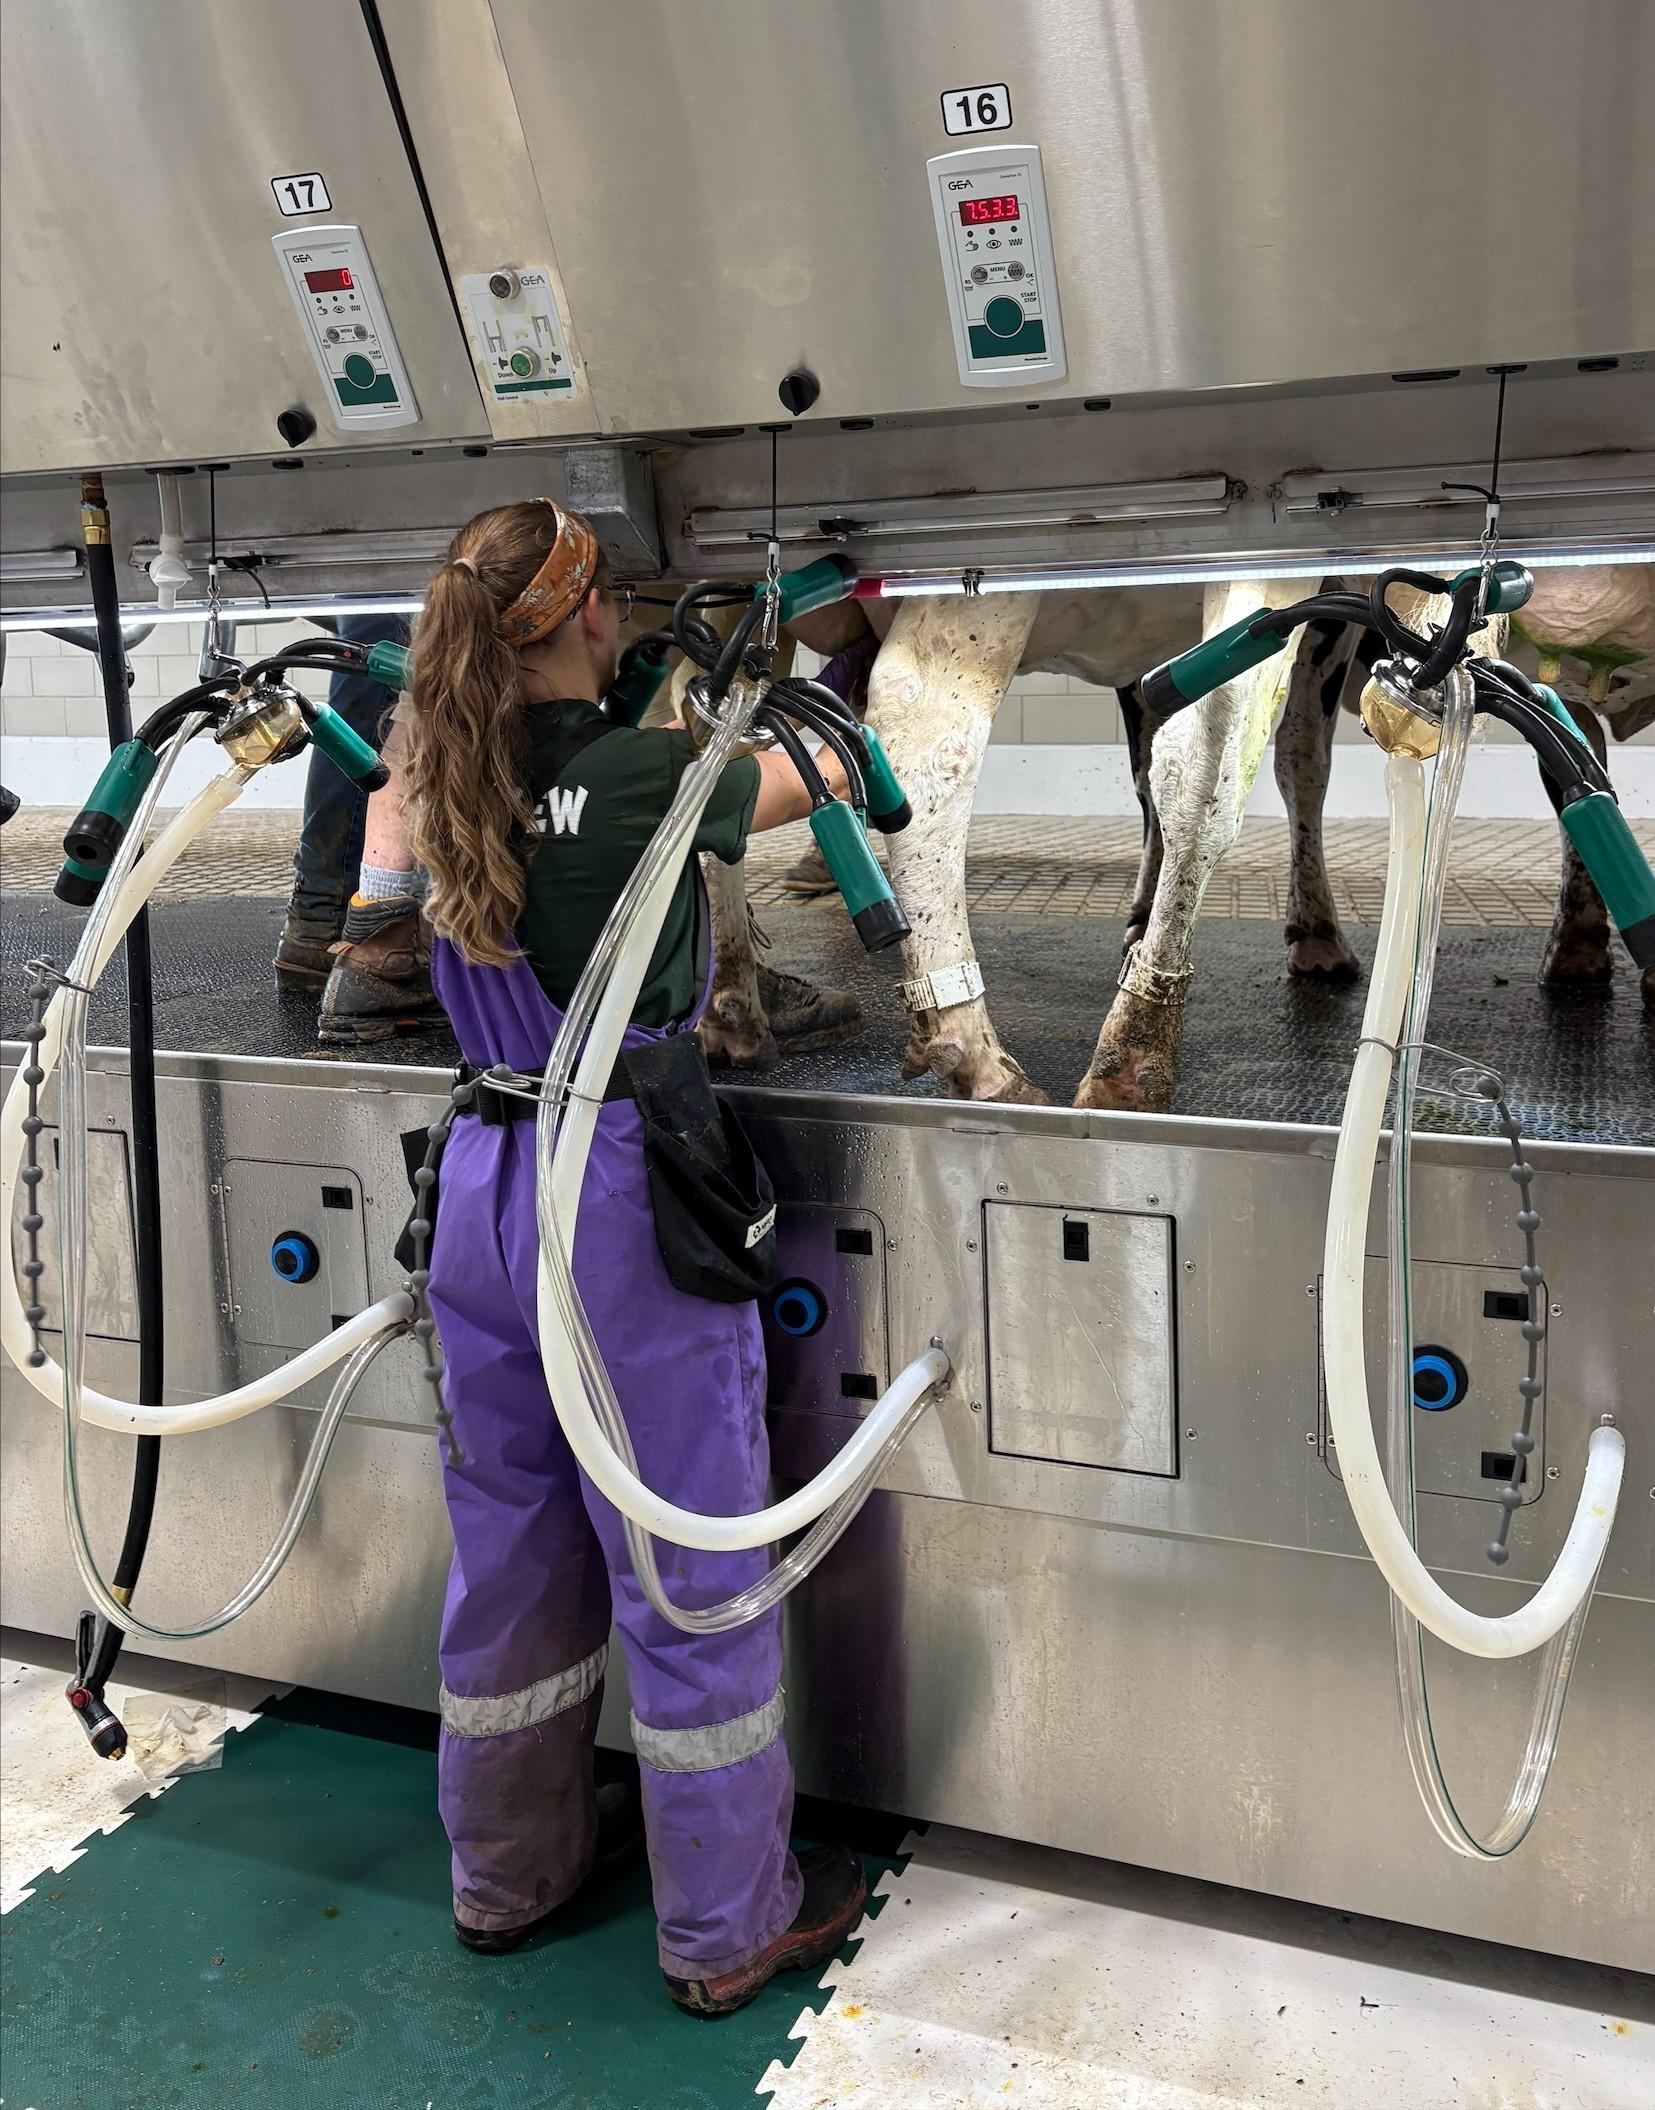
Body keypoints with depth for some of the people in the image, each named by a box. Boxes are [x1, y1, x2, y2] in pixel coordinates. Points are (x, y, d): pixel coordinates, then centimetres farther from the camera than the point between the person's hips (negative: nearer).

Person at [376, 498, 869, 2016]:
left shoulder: (435, 784, 3)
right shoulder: (648, 776, -14)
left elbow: (385, 833, 26)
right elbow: (837, 771, 2)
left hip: (484, 1189, 7)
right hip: (626, 1193, -7)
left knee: (511, 1545, 20)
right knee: (689, 1569, 7)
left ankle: (508, 1867, 39)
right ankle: (730, 1926, 23)